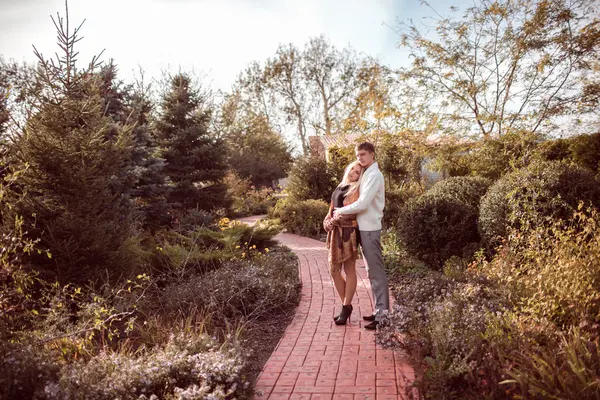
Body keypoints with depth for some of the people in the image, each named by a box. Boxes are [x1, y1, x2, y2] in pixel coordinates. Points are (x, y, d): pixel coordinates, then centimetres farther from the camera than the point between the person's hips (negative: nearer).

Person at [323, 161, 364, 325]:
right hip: (335, 233, 8)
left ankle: (346, 307, 8)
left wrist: (333, 220, -8)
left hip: (348, 232, -8)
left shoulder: (356, 190, -4)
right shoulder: (340, 187, 18)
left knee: (349, 270, 1)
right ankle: (346, 305, 20)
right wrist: (327, 221, -1)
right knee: (334, 270, 8)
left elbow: (351, 212, -15)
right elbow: (332, 209, 18)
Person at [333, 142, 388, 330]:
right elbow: (361, 202, 15)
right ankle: (379, 310, 22)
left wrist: (340, 211, -9)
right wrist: (341, 211, -1)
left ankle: (383, 315, 0)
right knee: (372, 272, 13)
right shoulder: (367, 174, 16)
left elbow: (362, 204, -21)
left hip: (369, 229, -10)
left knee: (377, 272, -6)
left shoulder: (374, 175, -14)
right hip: (365, 228, 10)